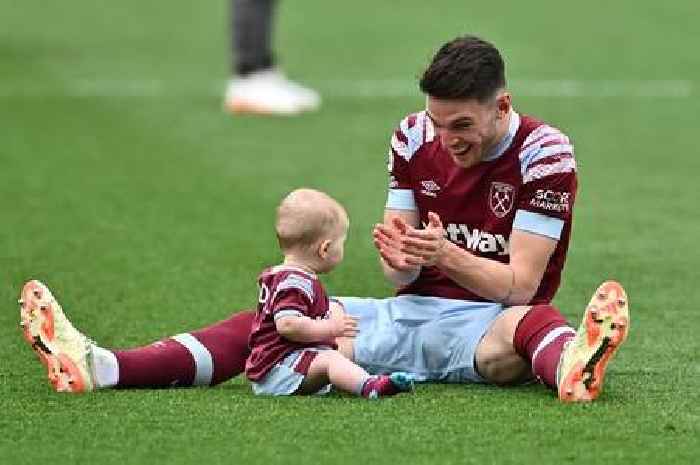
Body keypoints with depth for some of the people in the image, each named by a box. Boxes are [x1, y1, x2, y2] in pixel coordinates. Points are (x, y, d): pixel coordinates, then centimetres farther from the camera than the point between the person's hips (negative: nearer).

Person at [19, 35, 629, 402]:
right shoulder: (415, 138, 5)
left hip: (485, 324, -5)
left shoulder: (545, 153, -10)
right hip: (408, 314, 5)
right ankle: (100, 368, -28)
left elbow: (519, 285, -14)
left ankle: (574, 368, -80)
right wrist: (400, 256, -18)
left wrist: (446, 255, -30)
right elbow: (402, 273, 6)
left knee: (529, 323, -41)